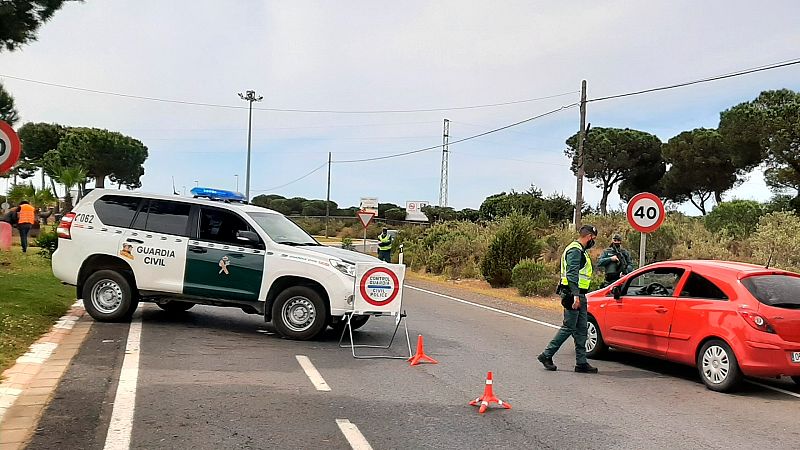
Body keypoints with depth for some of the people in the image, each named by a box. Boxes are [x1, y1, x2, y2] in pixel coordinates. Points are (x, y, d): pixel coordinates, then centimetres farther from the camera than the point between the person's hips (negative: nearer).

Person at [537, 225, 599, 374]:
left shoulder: (581, 251, 21)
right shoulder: (575, 250, -13)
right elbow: (571, 274, -22)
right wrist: (575, 295, -28)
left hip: (579, 295, 10)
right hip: (573, 295, -10)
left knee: (581, 329, 8)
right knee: (568, 328, -7)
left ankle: (581, 362, 11)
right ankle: (546, 355, 0)